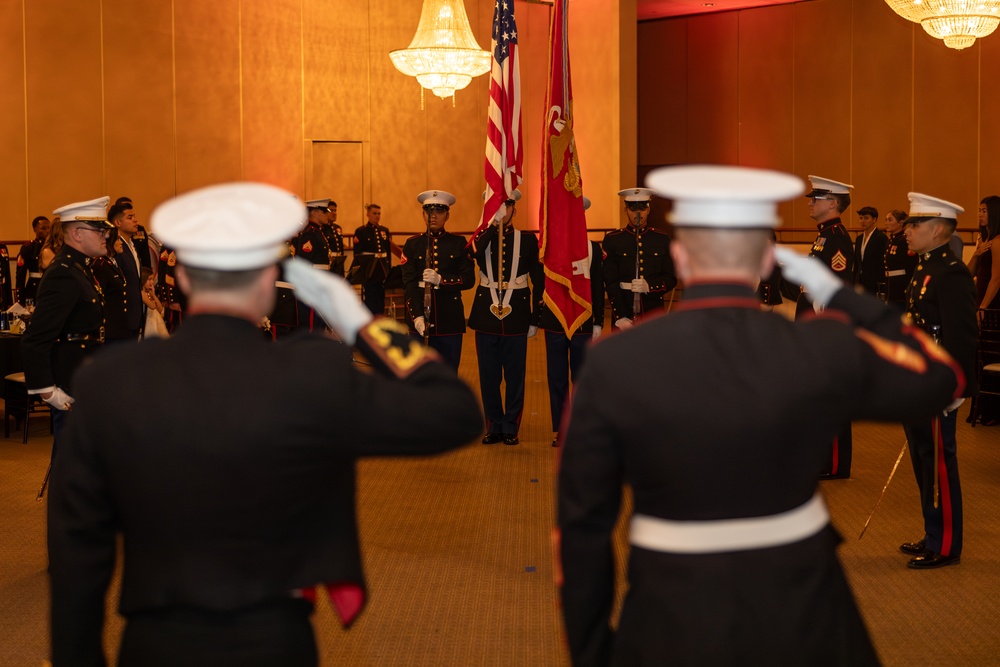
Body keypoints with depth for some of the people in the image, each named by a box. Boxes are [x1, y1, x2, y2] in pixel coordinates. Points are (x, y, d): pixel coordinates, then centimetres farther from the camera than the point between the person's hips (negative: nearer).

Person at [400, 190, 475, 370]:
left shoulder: (459, 243, 6)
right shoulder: (412, 244, 5)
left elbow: (469, 279, -1)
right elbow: (409, 284, -3)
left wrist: (441, 280, -18)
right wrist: (416, 316, -17)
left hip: (450, 319, 0)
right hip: (420, 318, 0)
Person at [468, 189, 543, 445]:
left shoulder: (527, 240, 4)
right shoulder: (482, 238, 5)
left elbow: (538, 280, 5)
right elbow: (475, 252, -20)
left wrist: (535, 319, 3)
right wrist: (494, 223, -25)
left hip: (516, 318, -1)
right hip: (486, 317, 1)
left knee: (515, 376, 4)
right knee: (488, 377, 6)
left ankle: (511, 428, 14)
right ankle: (494, 427, 18)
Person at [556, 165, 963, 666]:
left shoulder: (613, 363, -13)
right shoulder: (825, 352, -12)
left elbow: (582, 525, -7)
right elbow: (935, 380, 8)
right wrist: (838, 297, 12)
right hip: (802, 623, 1)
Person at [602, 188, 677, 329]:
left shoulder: (662, 240, 9)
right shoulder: (612, 240, 4)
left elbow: (671, 279, 7)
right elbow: (610, 282, -2)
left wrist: (649, 286, -15)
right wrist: (620, 317, -13)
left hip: (654, 313, 2)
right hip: (623, 312, -1)